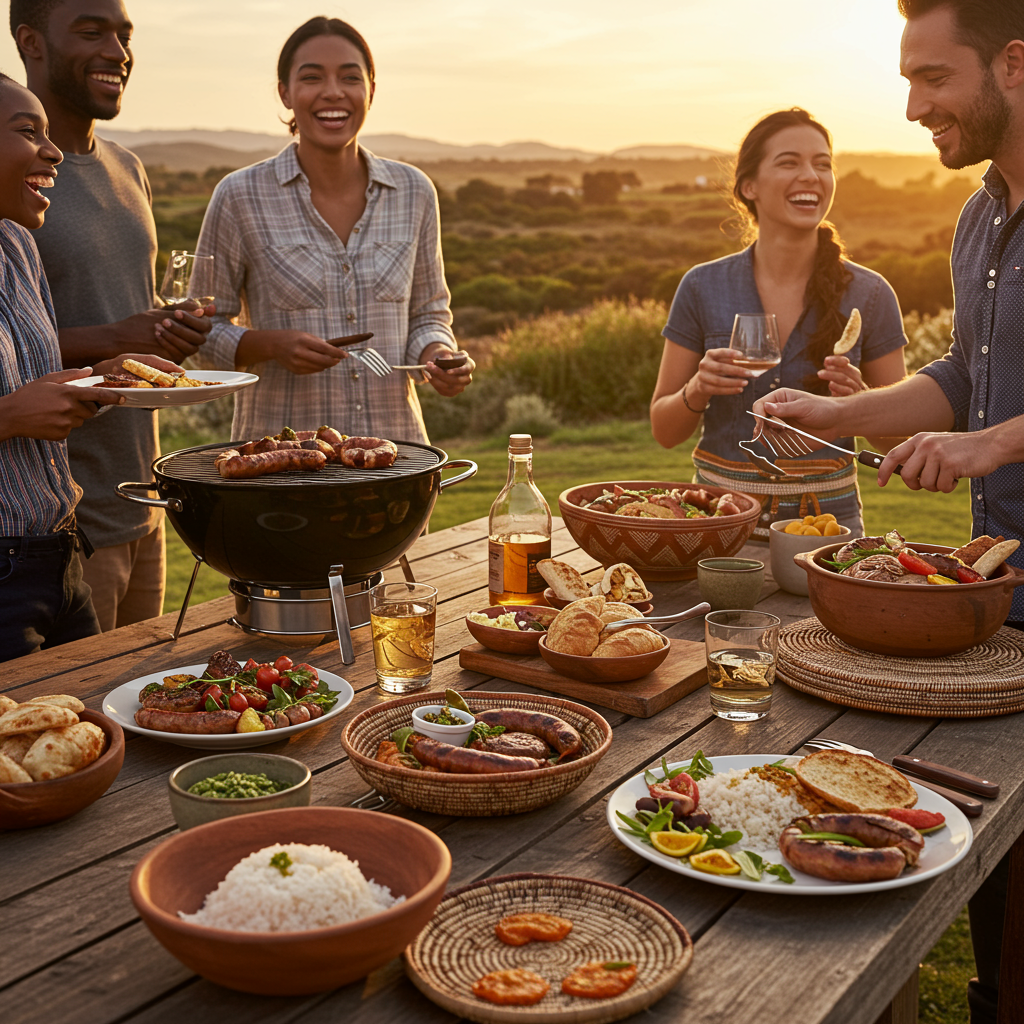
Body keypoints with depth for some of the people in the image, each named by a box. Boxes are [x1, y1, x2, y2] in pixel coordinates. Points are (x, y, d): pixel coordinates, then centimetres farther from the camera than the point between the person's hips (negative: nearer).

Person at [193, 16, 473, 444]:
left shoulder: (413, 192, 2)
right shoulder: (240, 197, -7)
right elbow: (203, 332, -1)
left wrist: (437, 358, -9)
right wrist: (272, 344, -19)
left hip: (395, 445, 3)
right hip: (279, 454, -2)